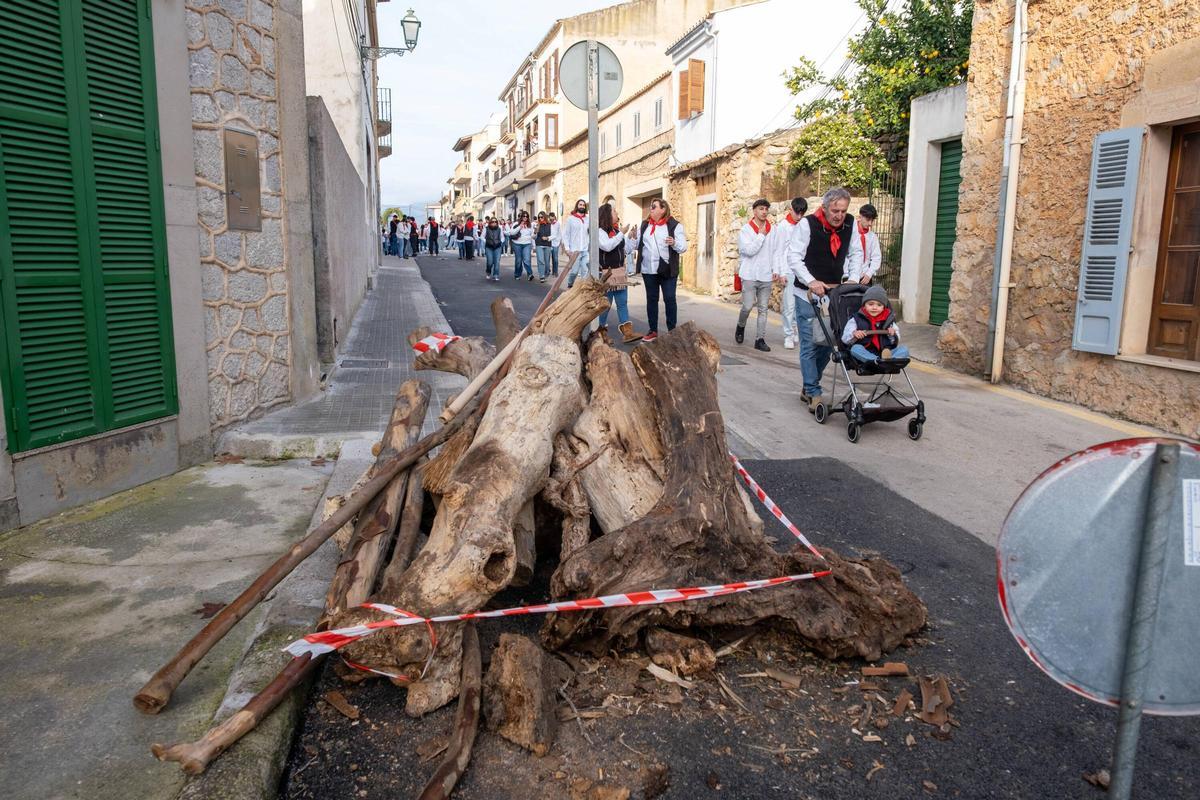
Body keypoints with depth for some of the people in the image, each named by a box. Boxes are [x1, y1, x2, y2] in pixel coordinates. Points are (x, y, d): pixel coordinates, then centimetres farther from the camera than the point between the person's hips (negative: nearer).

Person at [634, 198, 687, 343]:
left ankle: (672, 331, 9)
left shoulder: (674, 225, -5)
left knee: (669, 299, 0)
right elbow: (637, 244, 11)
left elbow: (683, 247, -9)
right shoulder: (644, 225, 10)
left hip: (667, 270, -4)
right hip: (648, 270, 4)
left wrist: (674, 243, -28)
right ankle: (653, 331, 19)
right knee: (651, 299, 10)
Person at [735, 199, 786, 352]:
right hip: (749, 275, -3)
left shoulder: (773, 230, 7)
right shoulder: (746, 229, -3)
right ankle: (740, 327, 25)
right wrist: (761, 234, -12)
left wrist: (776, 271, 1)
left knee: (763, 309, 5)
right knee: (748, 306, -4)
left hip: (766, 276, 3)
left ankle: (761, 339, 10)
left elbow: (775, 252, 10)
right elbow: (749, 250, -15)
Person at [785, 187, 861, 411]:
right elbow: (794, 256, -14)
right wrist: (811, 281, -25)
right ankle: (814, 394, 2)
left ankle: (808, 388, 25)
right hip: (808, 294, -5)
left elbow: (854, 254, 13)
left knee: (827, 343, 10)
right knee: (810, 345, -5)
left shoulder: (850, 224, 1)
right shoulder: (807, 224, -14)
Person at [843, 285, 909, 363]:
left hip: (886, 351, 3)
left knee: (904, 349, -18)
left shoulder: (888, 320, 14)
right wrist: (854, 334, -15)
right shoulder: (857, 319, 8)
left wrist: (893, 335, -4)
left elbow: (895, 342, 18)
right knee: (855, 348, -31)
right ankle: (878, 361, -53)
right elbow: (845, 339, 6)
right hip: (865, 354, -3)